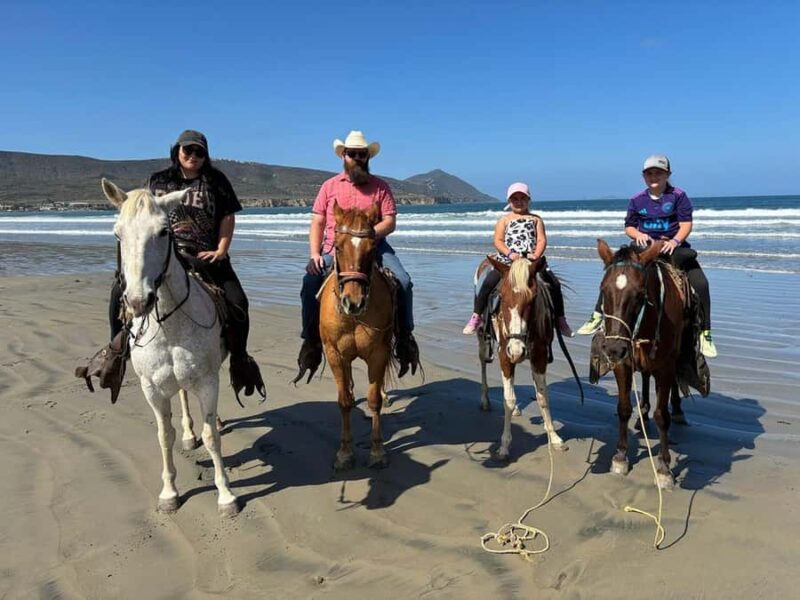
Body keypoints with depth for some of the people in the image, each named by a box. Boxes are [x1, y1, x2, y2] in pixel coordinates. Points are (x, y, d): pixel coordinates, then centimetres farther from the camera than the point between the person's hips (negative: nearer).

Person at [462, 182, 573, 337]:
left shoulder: (536, 219, 18)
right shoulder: (504, 219, 15)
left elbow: (542, 239, 7)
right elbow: (498, 241, 4)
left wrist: (536, 255, -14)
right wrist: (510, 254, -15)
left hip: (531, 259, 1)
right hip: (507, 258, -1)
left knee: (554, 282, -14)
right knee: (489, 281, -22)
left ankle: (560, 319, 2)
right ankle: (476, 316, -10)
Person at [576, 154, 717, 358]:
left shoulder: (678, 196, -1)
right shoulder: (637, 200, 5)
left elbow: (686, 224, -7)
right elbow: (629, 227, 11)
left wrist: (675, 241, -26)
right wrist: (638, 234, -12)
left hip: (673, 247, -2)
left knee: (700, 283, -18)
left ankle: (705, 333, -6)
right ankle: (598, 316, 2)